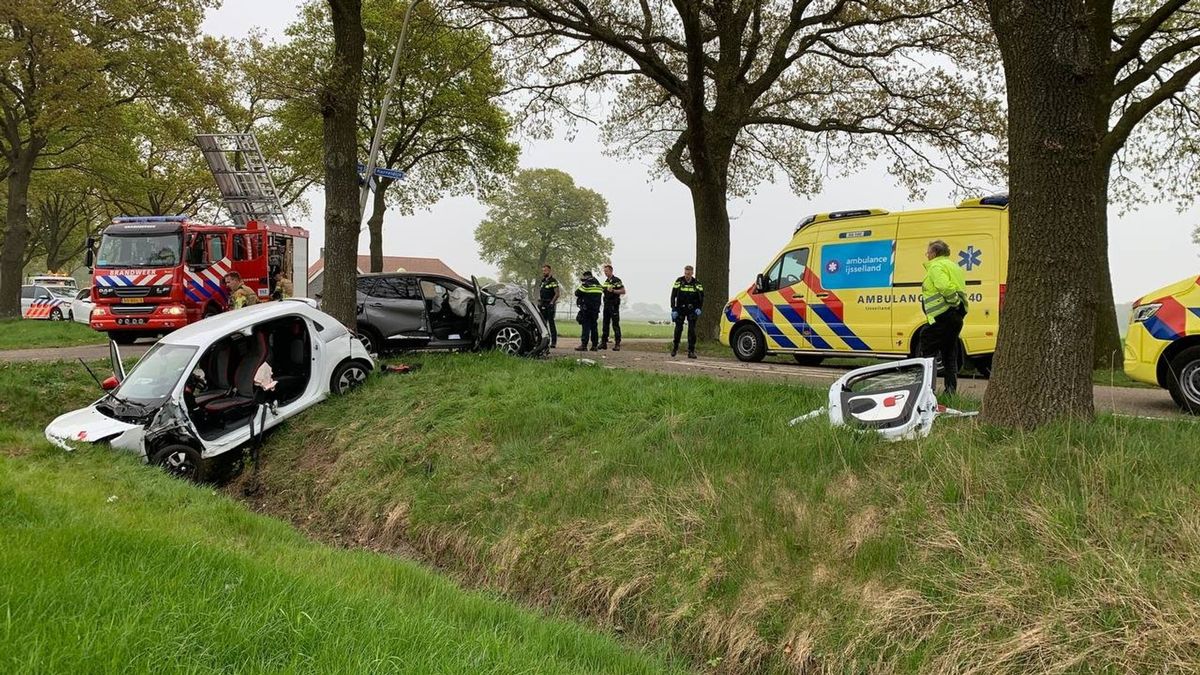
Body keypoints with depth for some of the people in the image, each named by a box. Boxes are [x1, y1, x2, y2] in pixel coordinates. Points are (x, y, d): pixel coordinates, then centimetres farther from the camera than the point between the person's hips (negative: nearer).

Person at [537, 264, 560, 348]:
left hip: (550, 305, -8)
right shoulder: (542, 281, 16)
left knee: (551, 322, -7)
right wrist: (539, 301, 11)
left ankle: (554, 342, -5)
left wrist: (551, 302, -16)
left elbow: (557, 294, -12)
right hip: (542, 305, 8)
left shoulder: (553, 281, -8)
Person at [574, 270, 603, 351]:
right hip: (596, 308, 6)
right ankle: (595, 345, 11)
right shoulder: (598, 284, 10)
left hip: (586, 309, -6)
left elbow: (577, 293, -7)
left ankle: (584, 345, -9)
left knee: (586, 326, -5)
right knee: (594, 326, 11)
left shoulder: (585, 285, -10)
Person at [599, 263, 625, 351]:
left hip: (614, 305, -8)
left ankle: (617, 344, -6)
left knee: (615, 324, -7)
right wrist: (601, 288, 8)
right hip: (606, 304, 8)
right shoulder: (606, 281, 16)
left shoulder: (616, 280, -8)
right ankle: (604, 343, 11)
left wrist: (613, 291, -24)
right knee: (605, 324, 8)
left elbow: (623, 291, -14)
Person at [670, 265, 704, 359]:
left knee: (692, 330, -4)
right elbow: (673, 296, -3)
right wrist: (673, 309, -10)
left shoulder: (697, 283, -3)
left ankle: (691, 351, -2)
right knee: (678, 329, 0)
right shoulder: (679, 281, -5)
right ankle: (675, 347, 18)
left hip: (692, 310, 0)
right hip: (680, 309, 0)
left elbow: (701, 296, 5)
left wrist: (699, 308, -10)